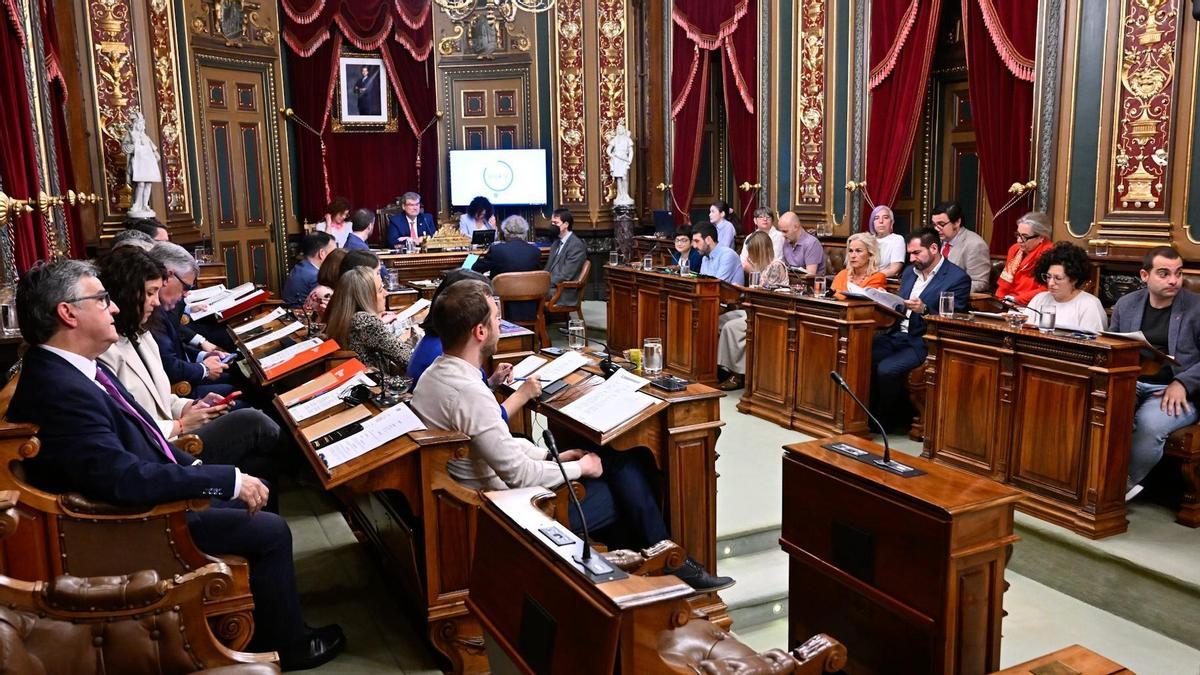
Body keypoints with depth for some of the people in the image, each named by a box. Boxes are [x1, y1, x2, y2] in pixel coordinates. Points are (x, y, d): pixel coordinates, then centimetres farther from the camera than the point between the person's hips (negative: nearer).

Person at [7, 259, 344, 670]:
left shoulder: (76, 370, 1)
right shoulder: (60, 390, -30)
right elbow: (123, 478, -36)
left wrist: (196, 468, 1)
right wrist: (227, 479, -28)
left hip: (144, 496, 10)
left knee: (250, 498, 15)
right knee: (270, 531, -7)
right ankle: (286, 646, 14)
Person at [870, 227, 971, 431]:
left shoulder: (958, 278, -6)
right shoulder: (910, 272, 17)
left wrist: (924, 310, -27)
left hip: (922, 342, -7)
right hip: (897, 334, 7)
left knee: (886, 369, -28)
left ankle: (886, 420, -4)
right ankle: (872, 412, -3)